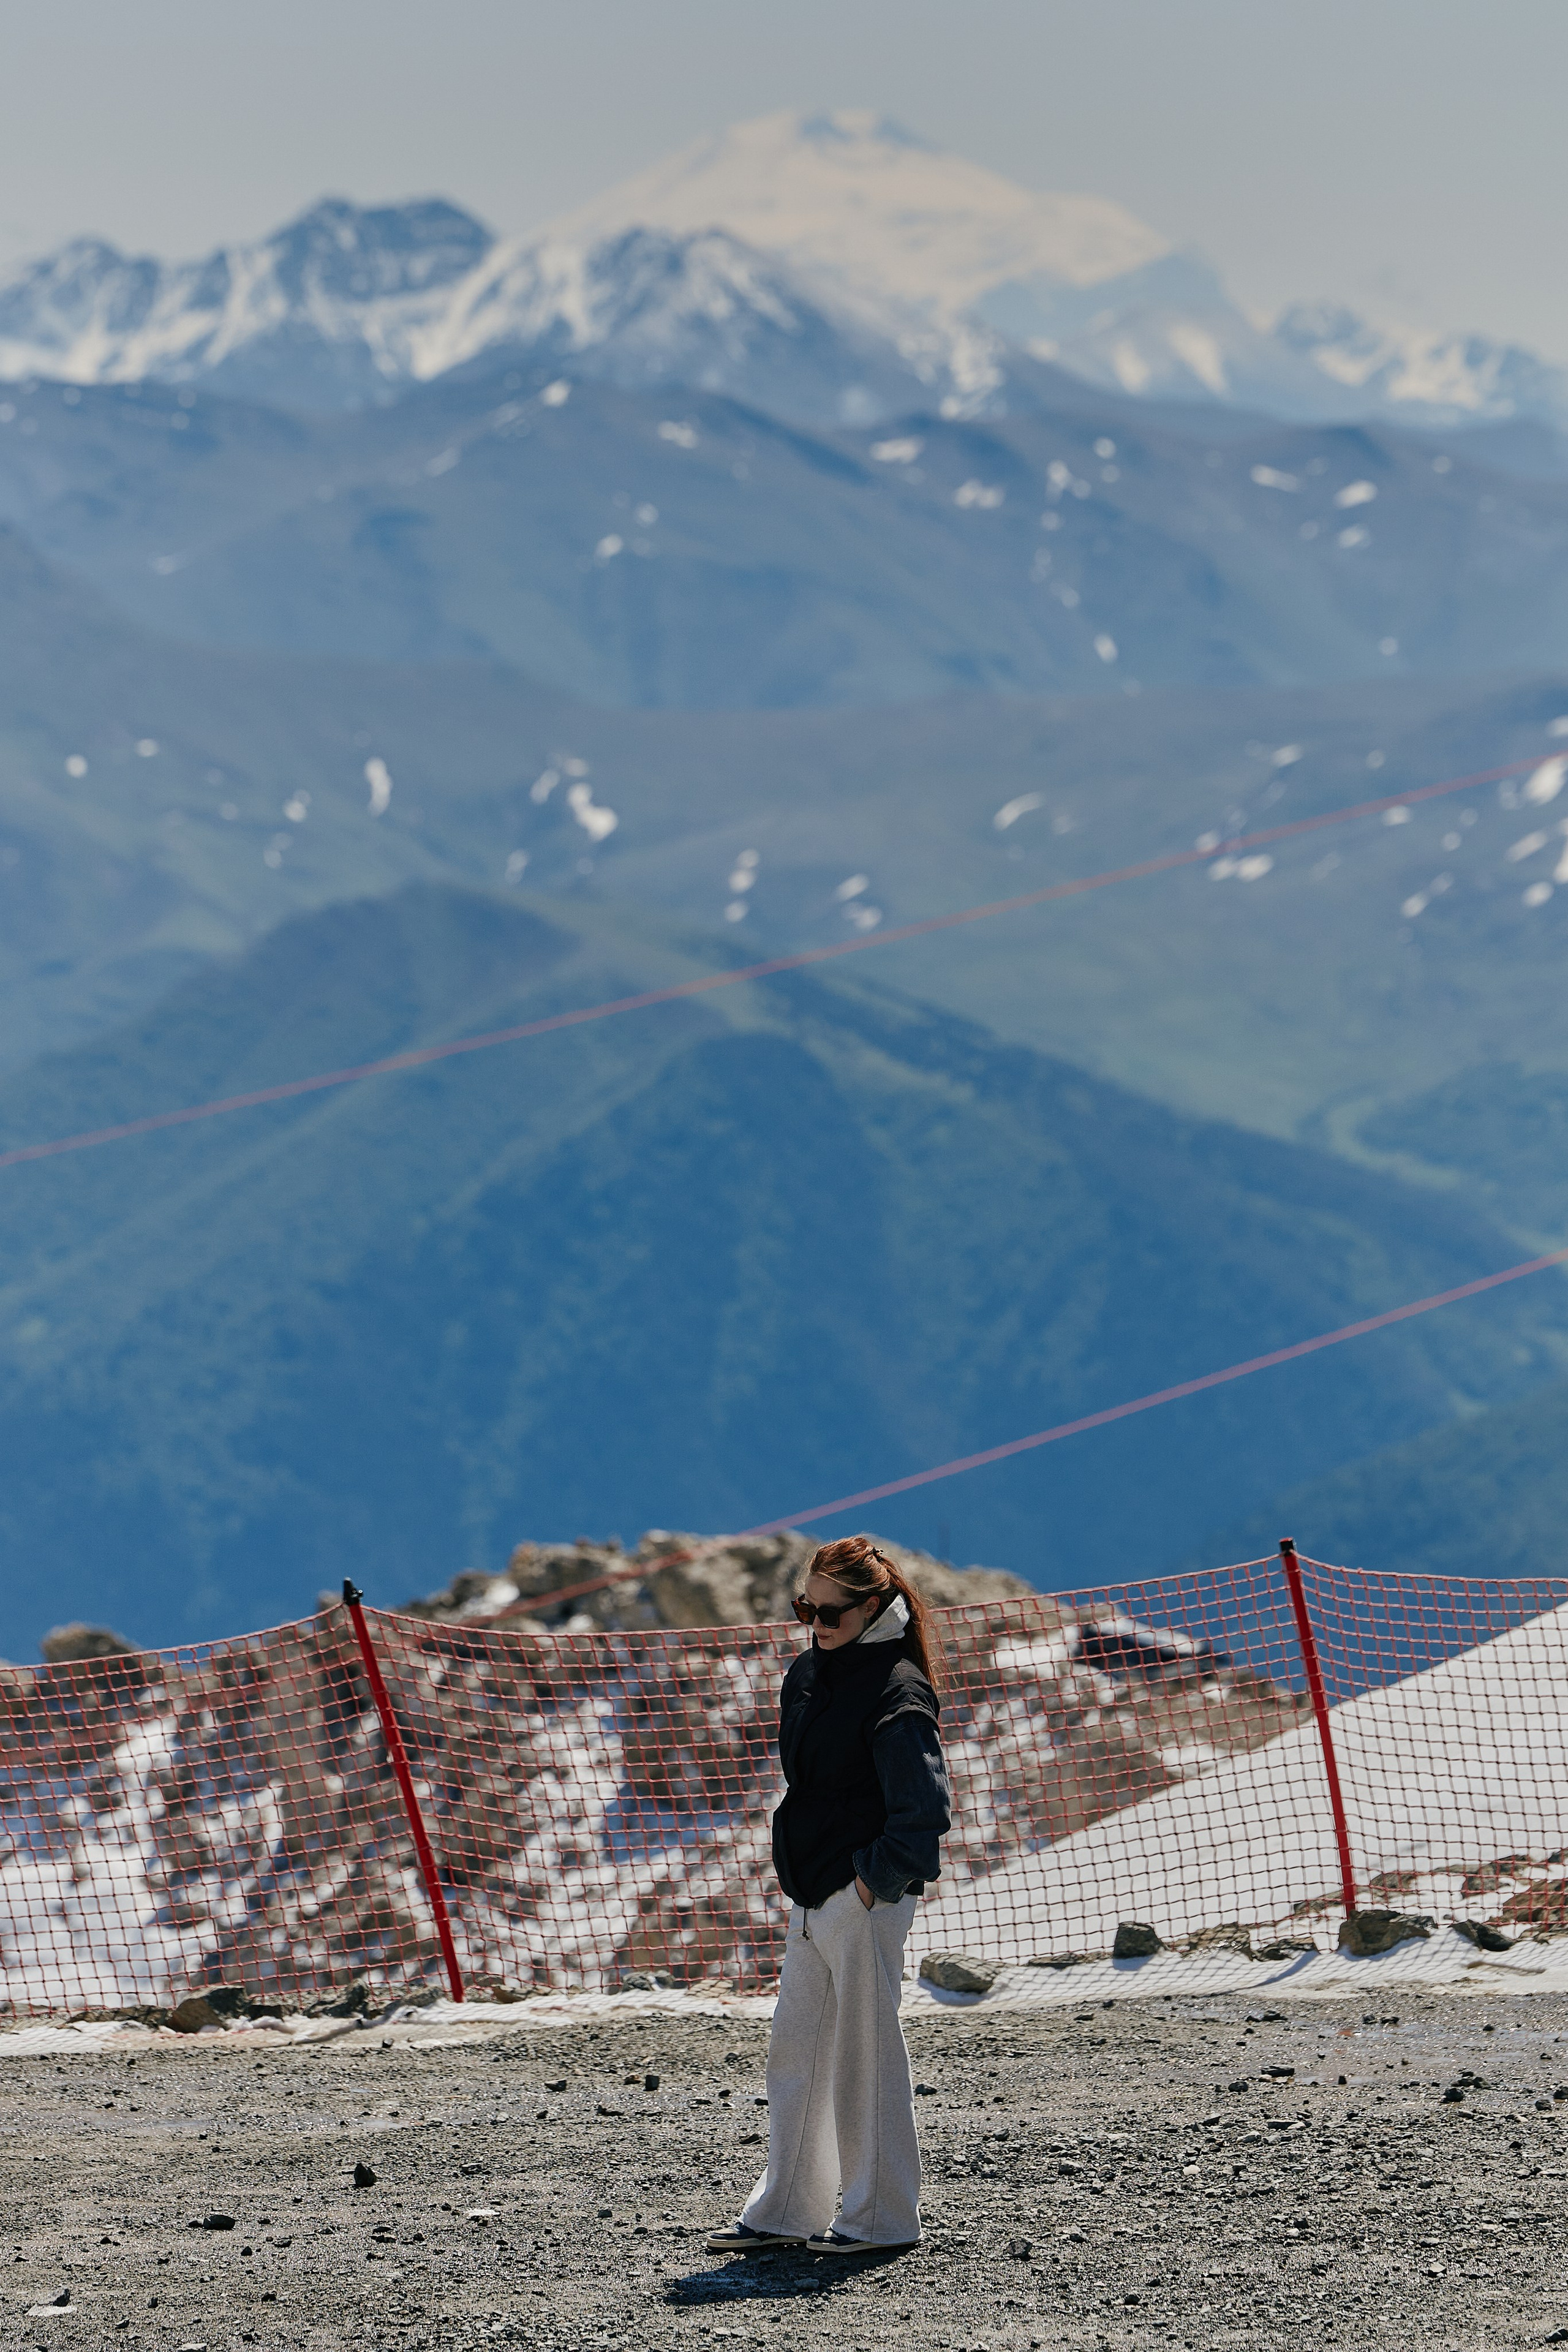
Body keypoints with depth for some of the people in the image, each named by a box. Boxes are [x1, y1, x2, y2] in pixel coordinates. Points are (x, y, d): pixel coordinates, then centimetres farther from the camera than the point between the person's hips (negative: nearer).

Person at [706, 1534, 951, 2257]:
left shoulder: (896, 1689, -14)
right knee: (796, 2052, 11)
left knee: (865, 2054, -2)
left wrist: (878, 1879, -15)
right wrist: (800, 1877, 17)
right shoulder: (809, 1672, 12)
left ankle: (881, 2217, 8)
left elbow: (925, 1806, -19)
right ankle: (785, 2211, 19)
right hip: (811, 1897, 9)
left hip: (867, 1898, -9)